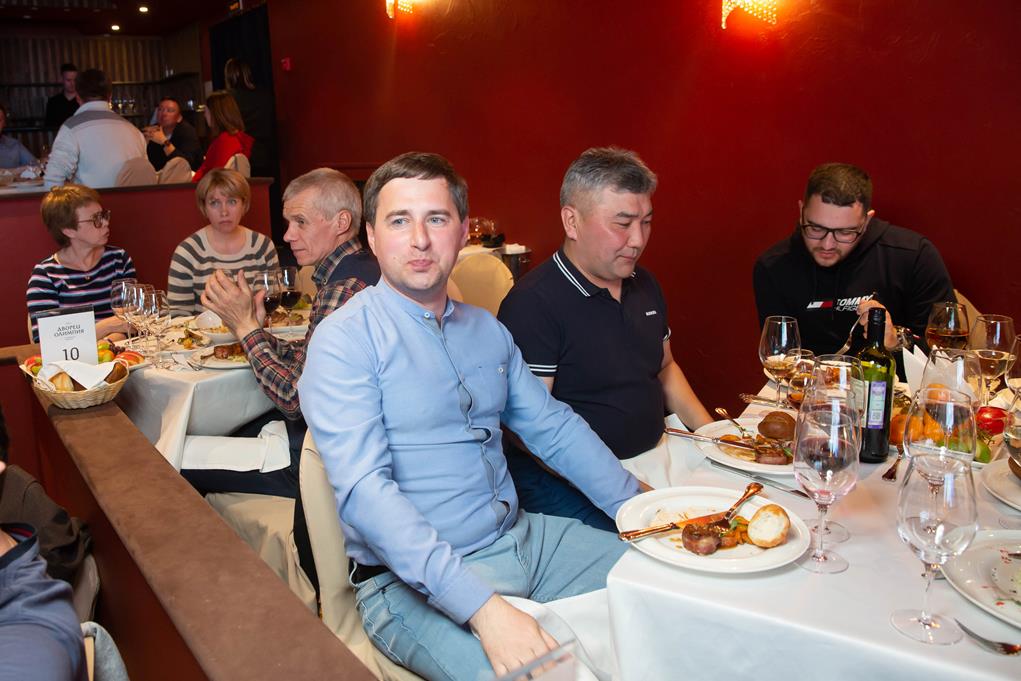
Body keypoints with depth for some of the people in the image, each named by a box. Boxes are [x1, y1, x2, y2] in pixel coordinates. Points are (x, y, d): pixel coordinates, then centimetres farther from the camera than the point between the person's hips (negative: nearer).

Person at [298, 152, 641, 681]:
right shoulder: (344, 340, -12)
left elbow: (554, 429, 14)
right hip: (414, 581, -6)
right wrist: (483, 607, -30)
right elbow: (364, 491, -22)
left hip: (523, 539, 7)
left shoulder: (486, 330, 10)